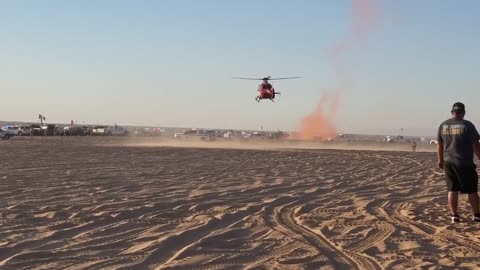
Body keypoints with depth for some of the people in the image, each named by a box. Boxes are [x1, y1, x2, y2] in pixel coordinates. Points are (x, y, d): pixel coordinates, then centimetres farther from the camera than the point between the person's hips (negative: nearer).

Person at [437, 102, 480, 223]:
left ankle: (454, 215, 7)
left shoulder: (443, 125, 5)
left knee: (452, 190, 8)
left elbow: (439, 144, 13)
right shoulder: (467, 125, -9)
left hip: (449, 162, 4)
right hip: (465, 163, -4)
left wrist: (440, 160, 23)